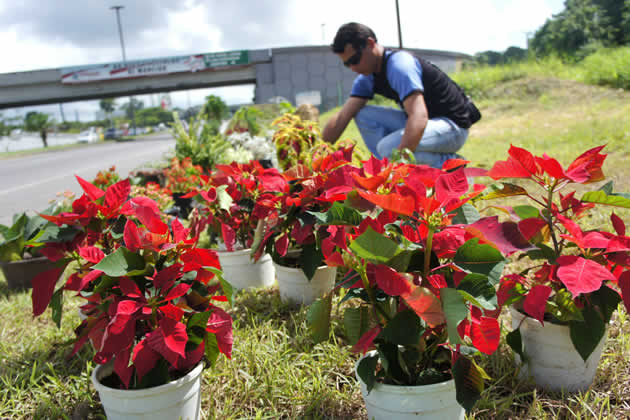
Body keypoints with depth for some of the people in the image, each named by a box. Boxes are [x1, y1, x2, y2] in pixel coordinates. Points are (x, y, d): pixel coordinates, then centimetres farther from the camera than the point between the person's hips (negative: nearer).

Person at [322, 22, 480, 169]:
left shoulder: (399, 65, -24)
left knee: (388, 147, -32)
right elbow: (341, 118, 1)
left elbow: (419, 117, -38)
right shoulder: (367, 78, 3)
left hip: (453, 126, -9)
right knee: (363, 115, 1)